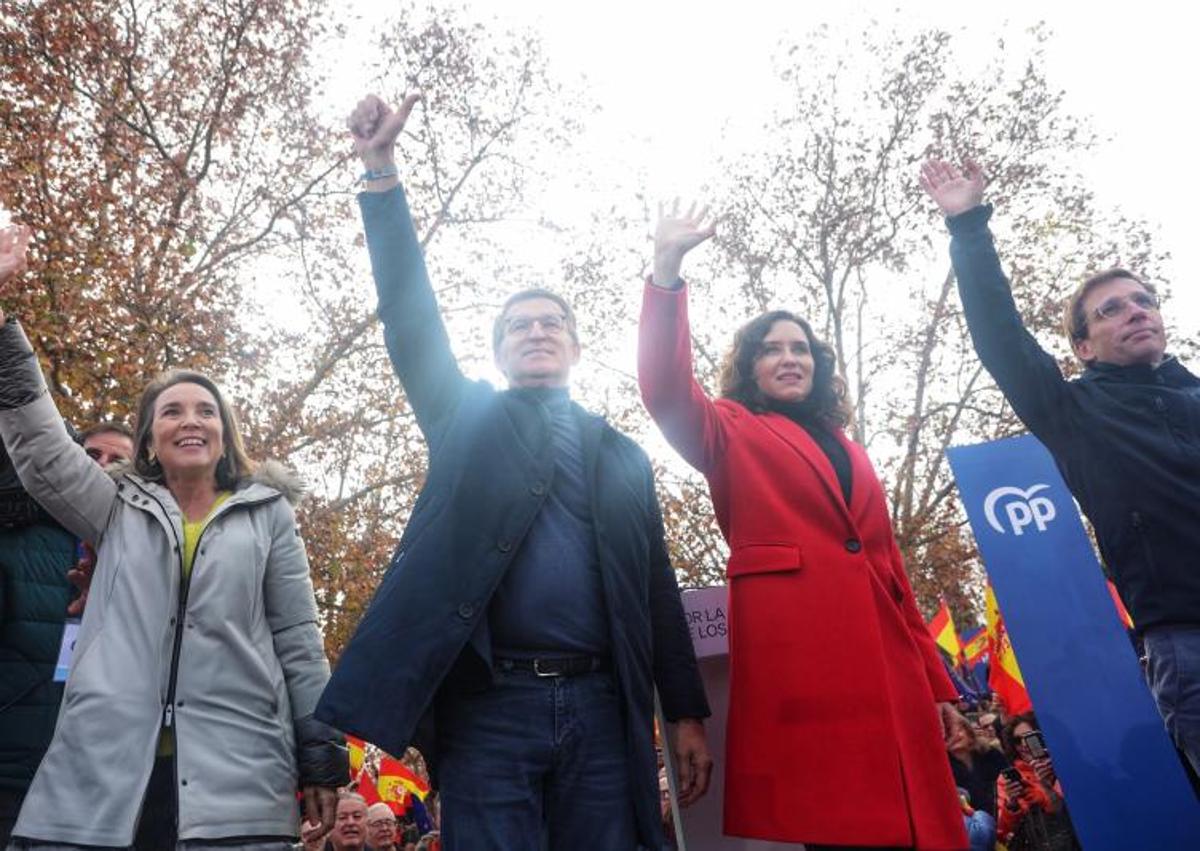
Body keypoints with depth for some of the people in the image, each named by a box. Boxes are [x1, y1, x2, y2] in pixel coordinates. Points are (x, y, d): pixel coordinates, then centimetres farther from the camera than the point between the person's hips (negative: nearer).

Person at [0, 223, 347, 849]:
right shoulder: (120, 511, 16)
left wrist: (321, 754, 3)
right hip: (103, 773, 2)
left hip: (236, 775, -1)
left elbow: (298, 639, 8)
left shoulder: (268, 513, 10)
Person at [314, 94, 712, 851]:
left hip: (600, 707, 2)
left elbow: (657, 589, 13)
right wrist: (382, 169, -6)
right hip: (490, 705, -1)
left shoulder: (624, 456, 16)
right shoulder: (466, 419, 14)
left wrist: (687, 713, 8)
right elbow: (412, 318, 2)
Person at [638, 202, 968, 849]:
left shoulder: (849, 454, 25)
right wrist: (667, 271, -17)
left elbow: (890, 568, 22)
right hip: (795, 655, -5)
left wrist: (935, 681, 17)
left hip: (886, 659, 5)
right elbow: (666, 388, -8)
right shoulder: (732, 434, 12)